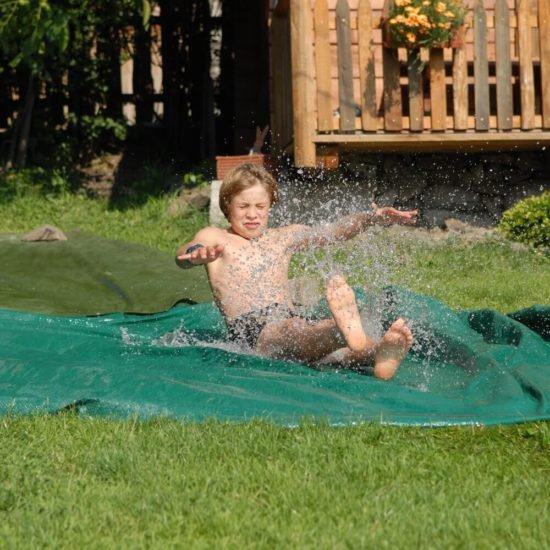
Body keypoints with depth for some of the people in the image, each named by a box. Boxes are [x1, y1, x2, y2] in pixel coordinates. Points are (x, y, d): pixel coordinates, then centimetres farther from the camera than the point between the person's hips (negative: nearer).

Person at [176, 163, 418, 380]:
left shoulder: (284, 238, 30)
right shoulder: (215, 238, 15)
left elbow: (332, 231, 21)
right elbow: (183, 255, -7)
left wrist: (372, 218, 2)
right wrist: (196, 253, -34)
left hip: (292, 322, 5)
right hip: (250, 333, -5)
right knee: (291, 329, -41)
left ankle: (381, 353, -65)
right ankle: (346, 333, -75)